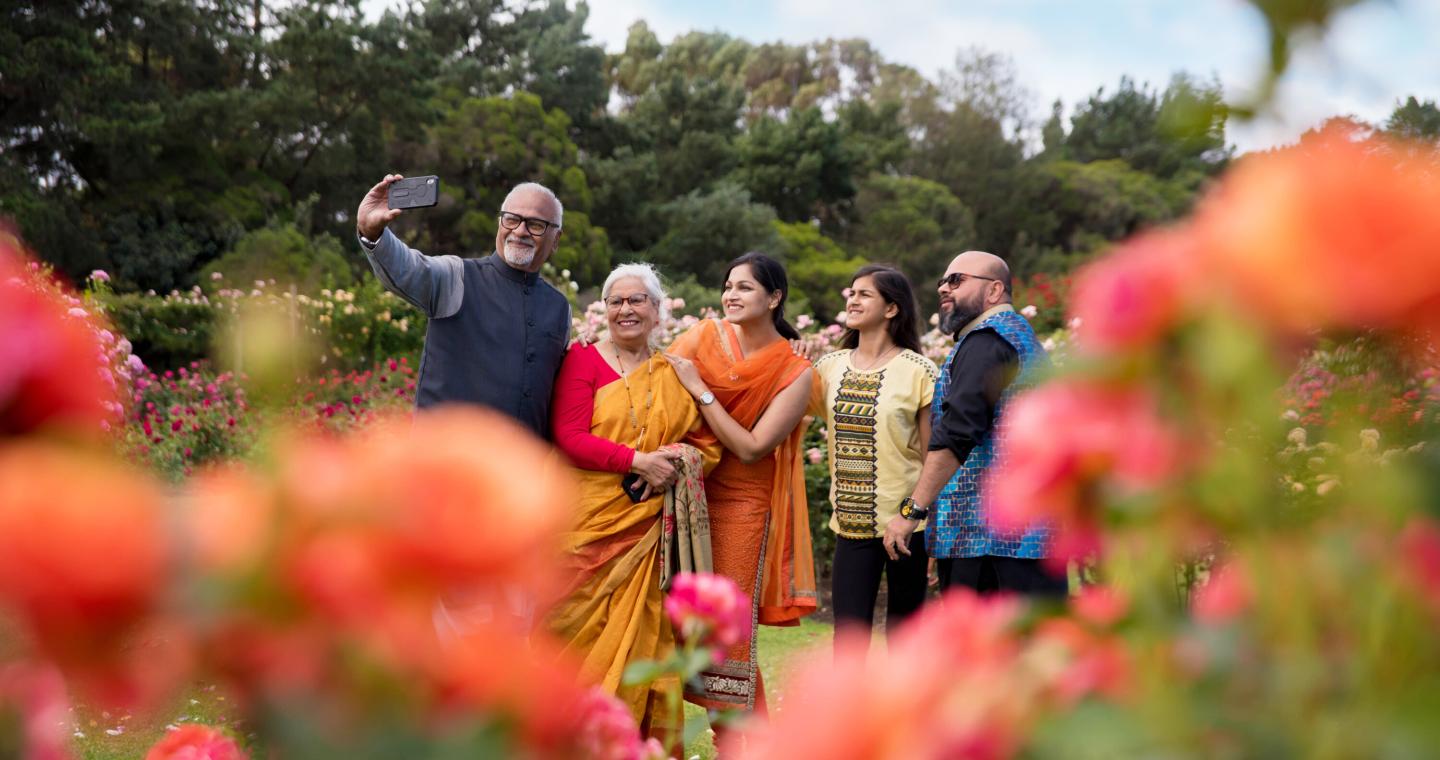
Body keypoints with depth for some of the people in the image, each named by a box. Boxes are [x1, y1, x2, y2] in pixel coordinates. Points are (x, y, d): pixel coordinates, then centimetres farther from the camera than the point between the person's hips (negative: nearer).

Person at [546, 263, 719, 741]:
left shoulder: (675, 371, 11)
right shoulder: (584, 360, 1)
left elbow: (707, 441, 12)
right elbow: (569, 436, -9)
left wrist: (678, 464, -10)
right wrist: (638, 461, -16)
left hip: (649, 523, 3)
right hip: (589, 522, -3)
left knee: (643, 630, 2)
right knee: (582, 629, -1)